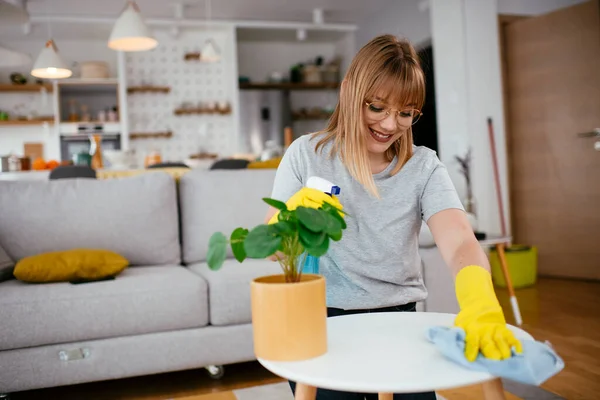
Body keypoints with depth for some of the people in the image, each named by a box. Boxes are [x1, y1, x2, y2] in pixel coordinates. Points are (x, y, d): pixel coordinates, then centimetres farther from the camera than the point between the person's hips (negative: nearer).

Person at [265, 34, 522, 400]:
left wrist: (481, 302, -40)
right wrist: (291, 217, -24)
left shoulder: (423, 167, -1)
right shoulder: (306, 155, -3)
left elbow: (460, 243, -18)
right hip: (322, 320, -1)